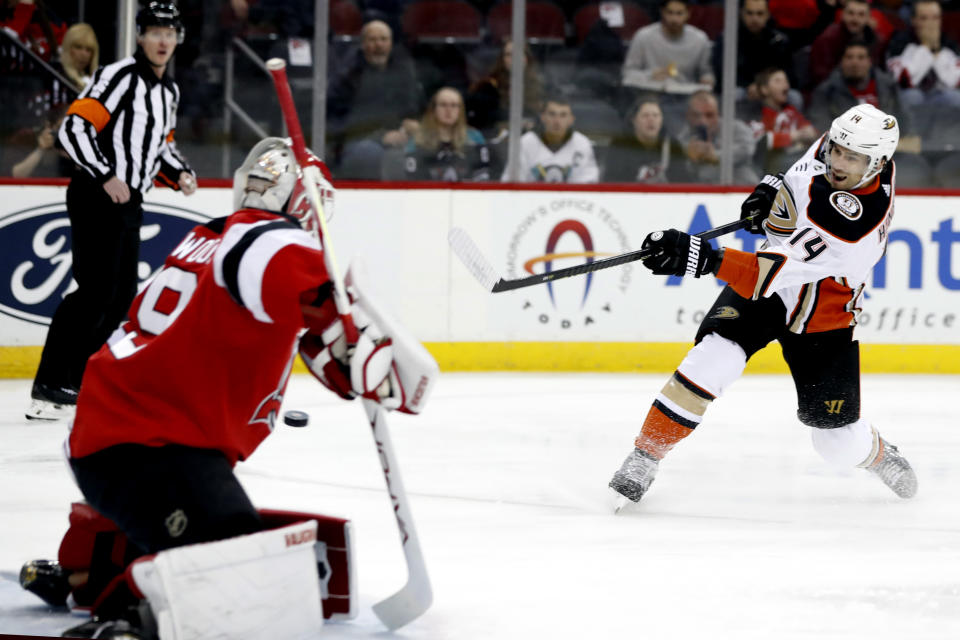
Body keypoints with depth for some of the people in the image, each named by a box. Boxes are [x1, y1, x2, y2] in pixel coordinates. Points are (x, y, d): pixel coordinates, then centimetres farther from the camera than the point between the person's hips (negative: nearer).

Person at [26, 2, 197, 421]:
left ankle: (76, 377, 18)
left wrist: (179, 173, 9)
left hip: (128, 203, 9)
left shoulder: (168, 91, 16)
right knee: (96, 291, -16)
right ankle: (49, 388, -16)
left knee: (123, 294, 10)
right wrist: (106, 177, -25)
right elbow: (73, 128, -20)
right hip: (96, 198, -9)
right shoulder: (120, 77, -12)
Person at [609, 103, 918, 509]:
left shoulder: (857, 227, -39)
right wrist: (776, 187, -9)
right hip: (769, 278, 4)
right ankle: (644, 458, -15)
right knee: (714, 356, -22)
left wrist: (700, 257, -51)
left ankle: (877, 455, 40)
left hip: (822, 318, -4)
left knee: (838, 441, 3)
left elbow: (773, 274, -42)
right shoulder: (841, 143, -18)